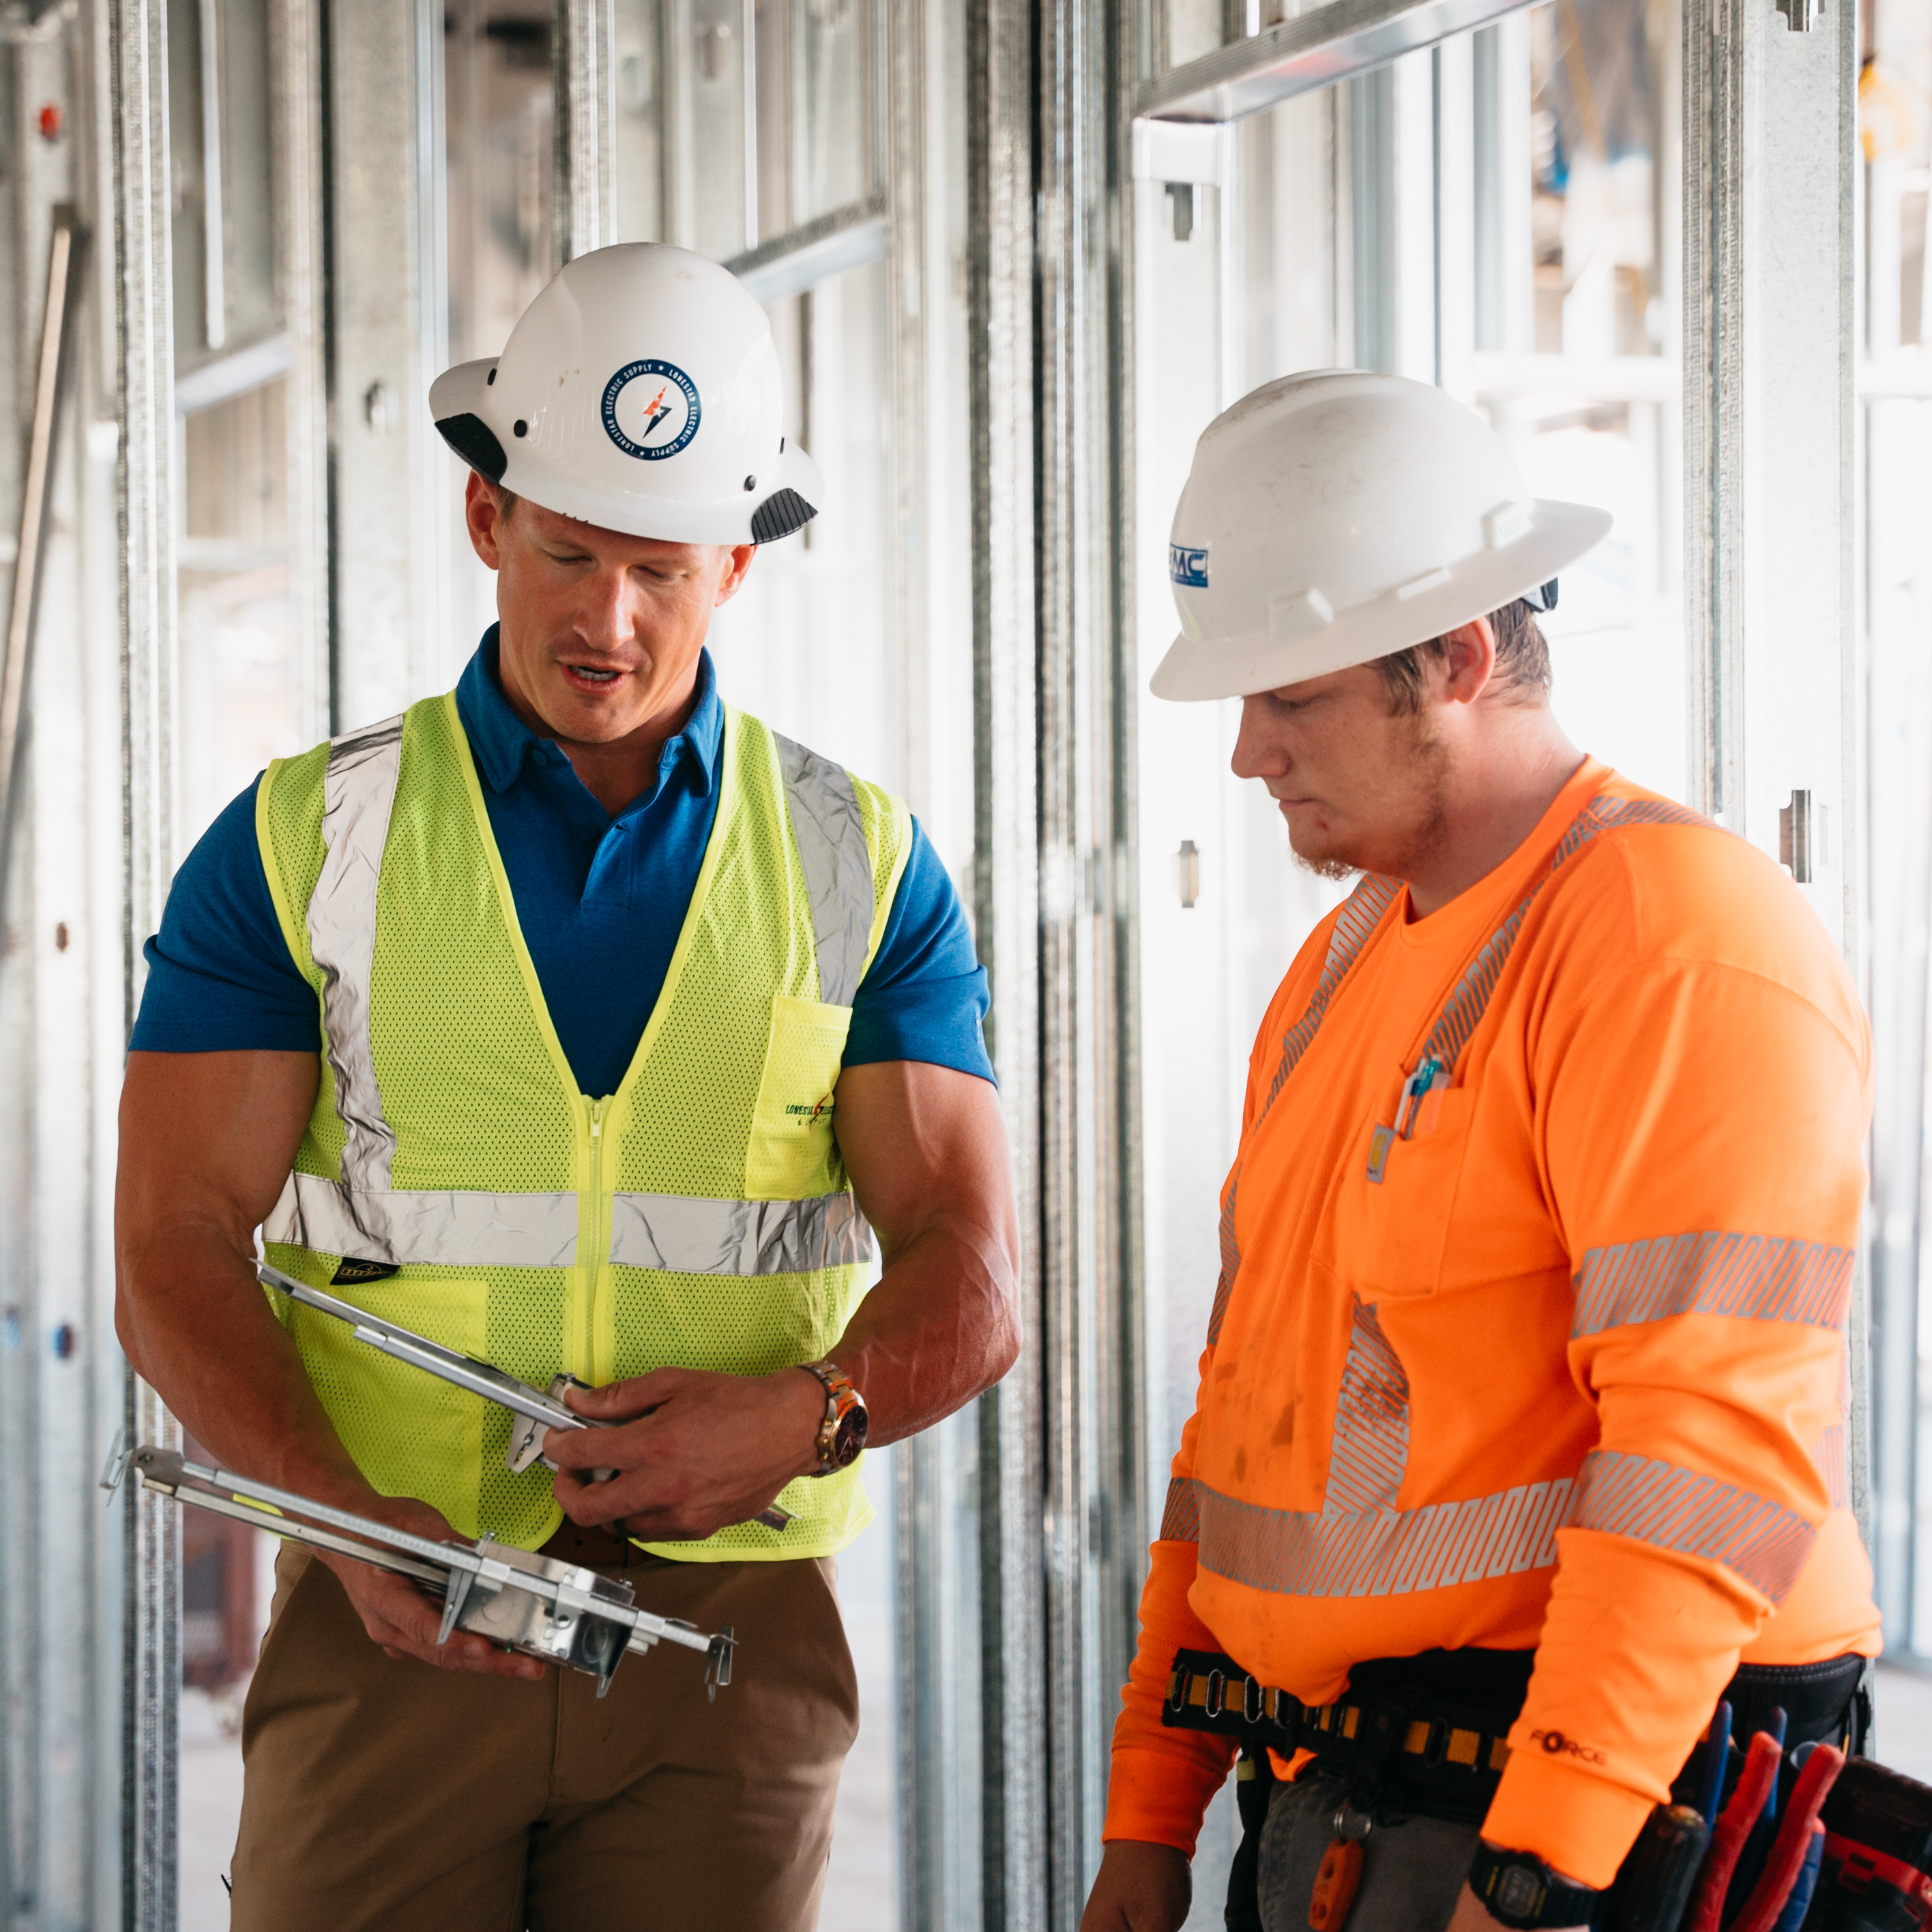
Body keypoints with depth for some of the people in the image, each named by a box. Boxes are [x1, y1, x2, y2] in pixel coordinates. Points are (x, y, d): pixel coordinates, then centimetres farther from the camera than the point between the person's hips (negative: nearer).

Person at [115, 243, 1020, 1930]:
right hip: (392, 1619, -1)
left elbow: (966, 1293, 2)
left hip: (730, 1618, 1)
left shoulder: (864, 870, 7)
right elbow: (176, 1259, -1)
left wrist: (809, 1414, -19)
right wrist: (357, 1521, -17)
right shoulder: (304, 843, 4)